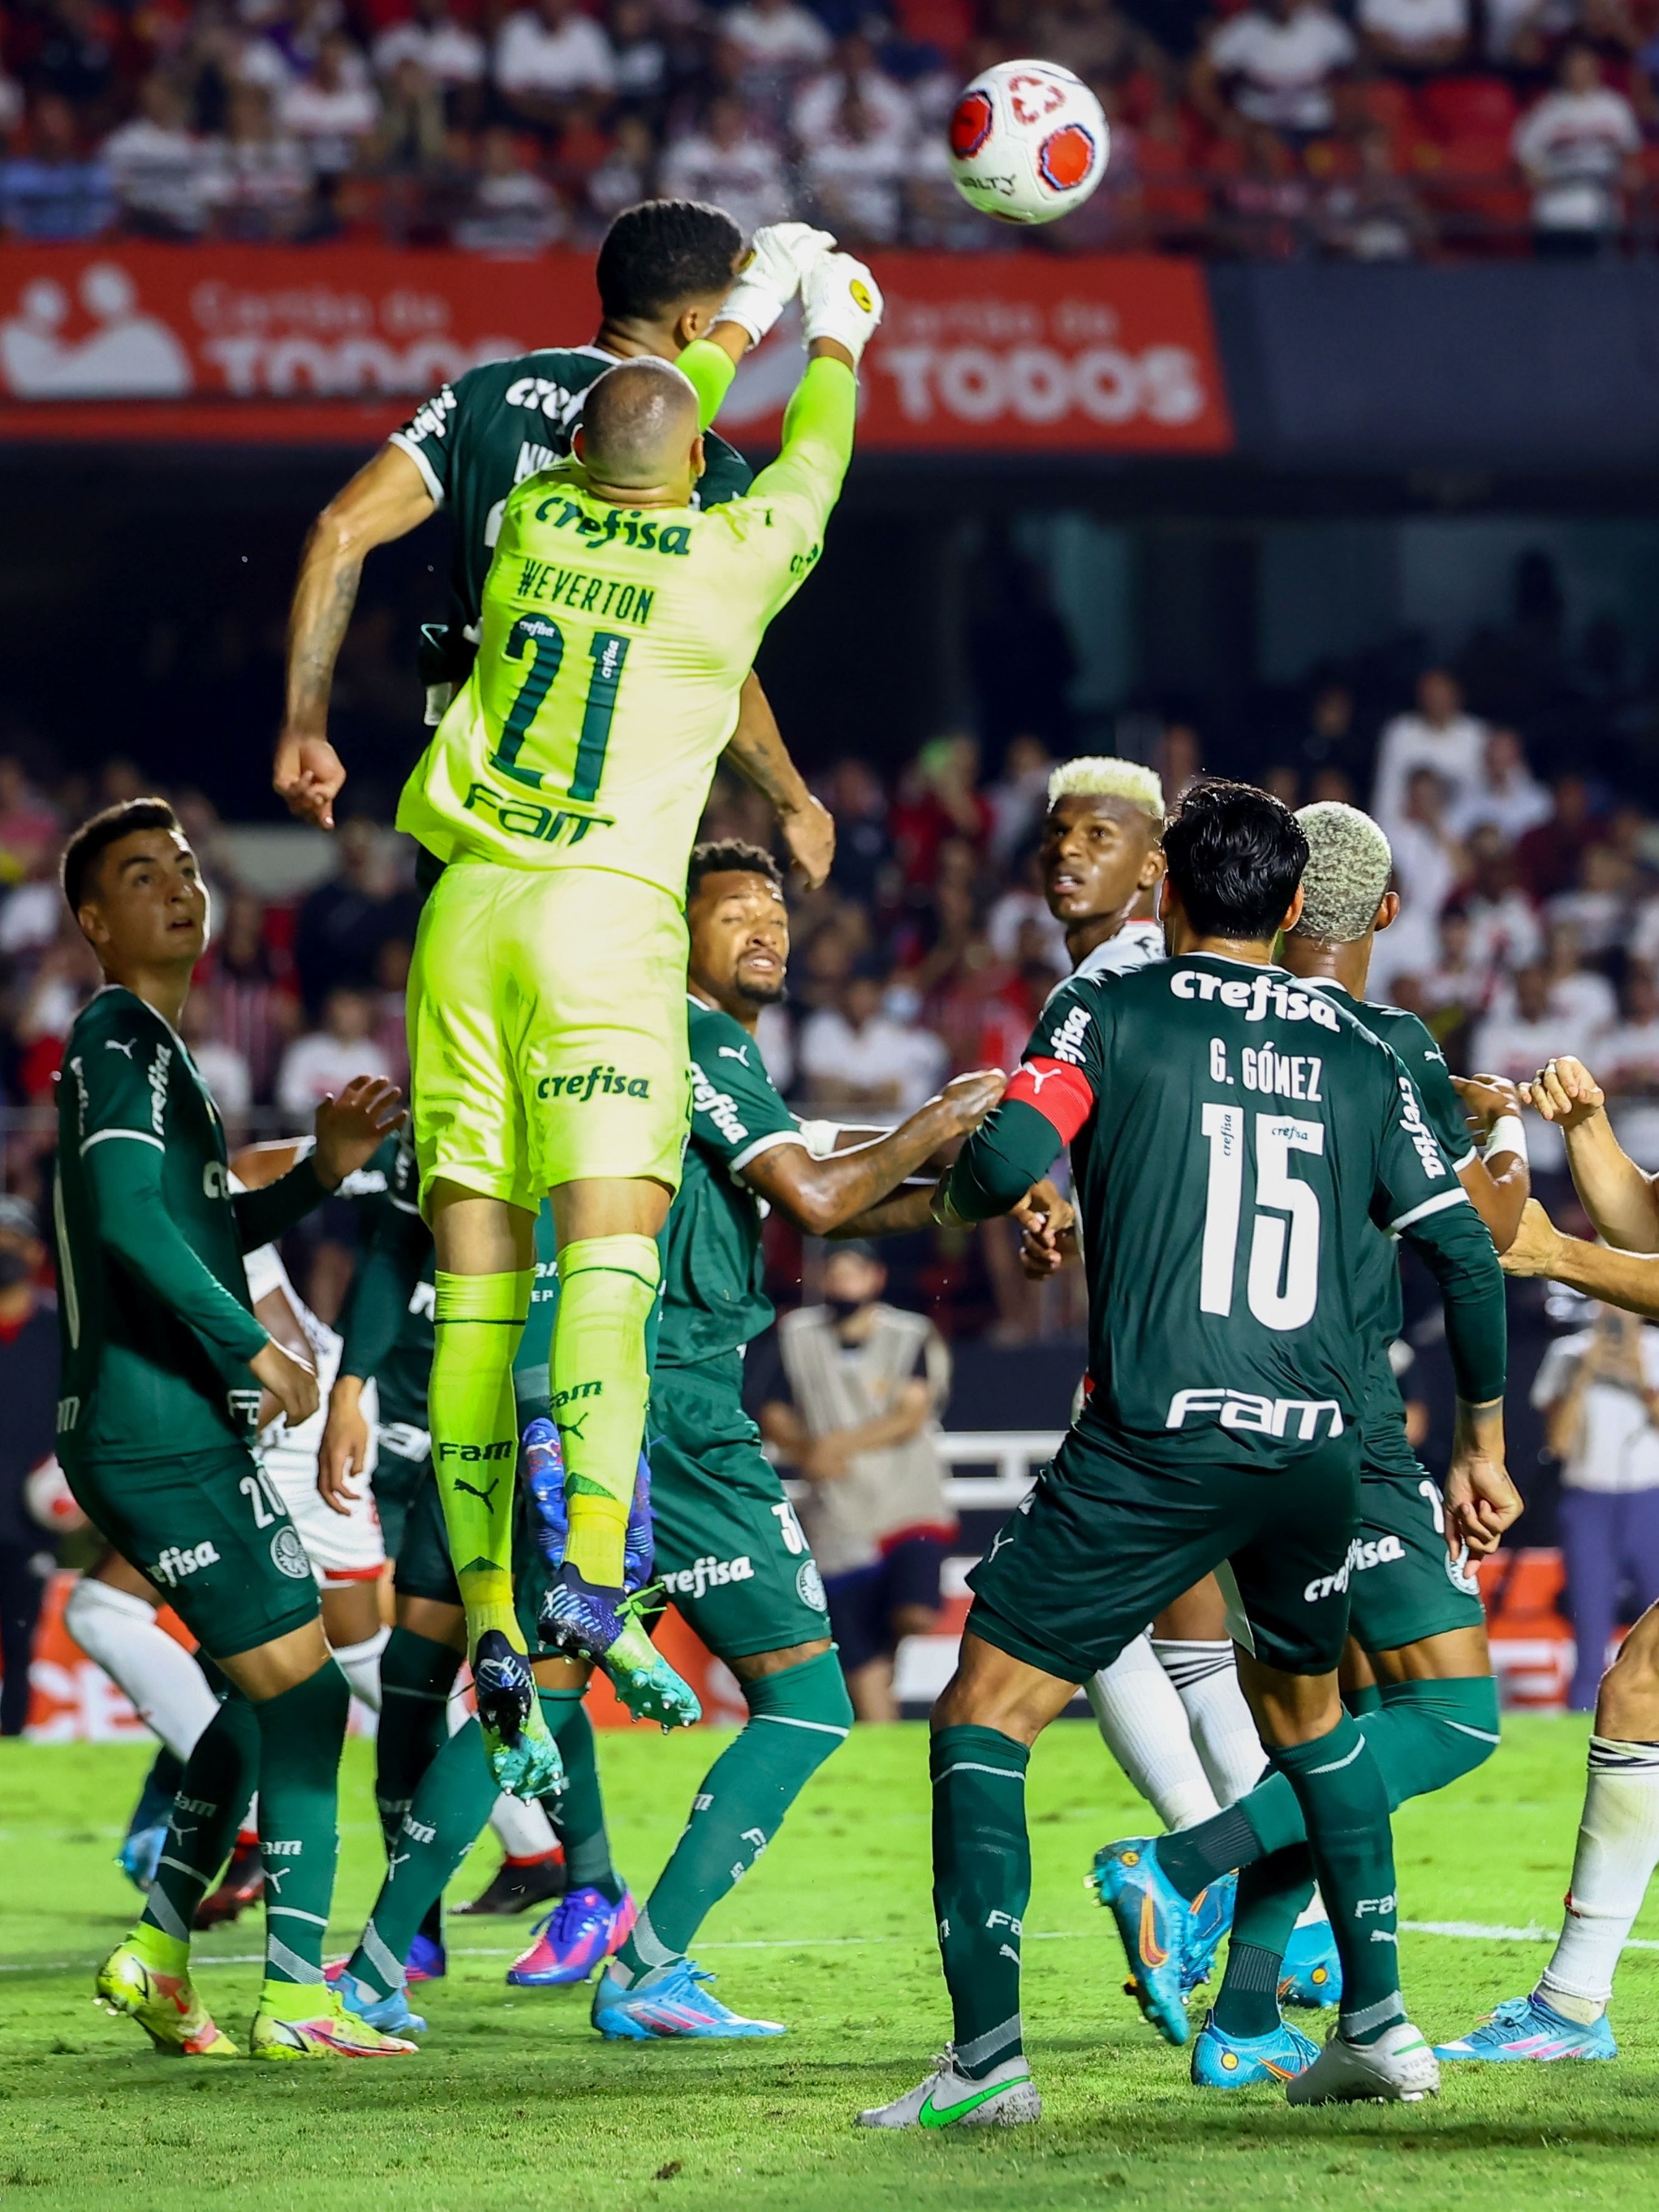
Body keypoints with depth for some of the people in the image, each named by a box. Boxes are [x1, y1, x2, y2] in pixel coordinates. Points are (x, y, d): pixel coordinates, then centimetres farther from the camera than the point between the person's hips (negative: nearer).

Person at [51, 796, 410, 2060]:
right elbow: (129, 1219, -24)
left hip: (179, 1431, 10)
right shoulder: (119, 1041, -11)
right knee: (303, 1692, -11)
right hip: (162, 1434, -10)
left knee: (270, 1691, 16)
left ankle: (159, 1951, 20)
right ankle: (294, 1999, -11)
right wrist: (256, 1350, -19)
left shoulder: (156, 1050, 20)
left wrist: (324, 1171, 14)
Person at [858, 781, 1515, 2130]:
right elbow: (1465, 1252, 14)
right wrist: (1482, 1445, 25)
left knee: (985, 1716, 2)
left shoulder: (1110, 1011, 3)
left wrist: (978, 1197, 15)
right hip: (1319, 1447, 5)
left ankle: (988, 2058, -9)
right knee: (1307, 1711, 29)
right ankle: (1379, 2025, 27)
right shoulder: (1358, 1056, 14)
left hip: (1156, 1442, -5)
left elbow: (1003, 1161, -10)